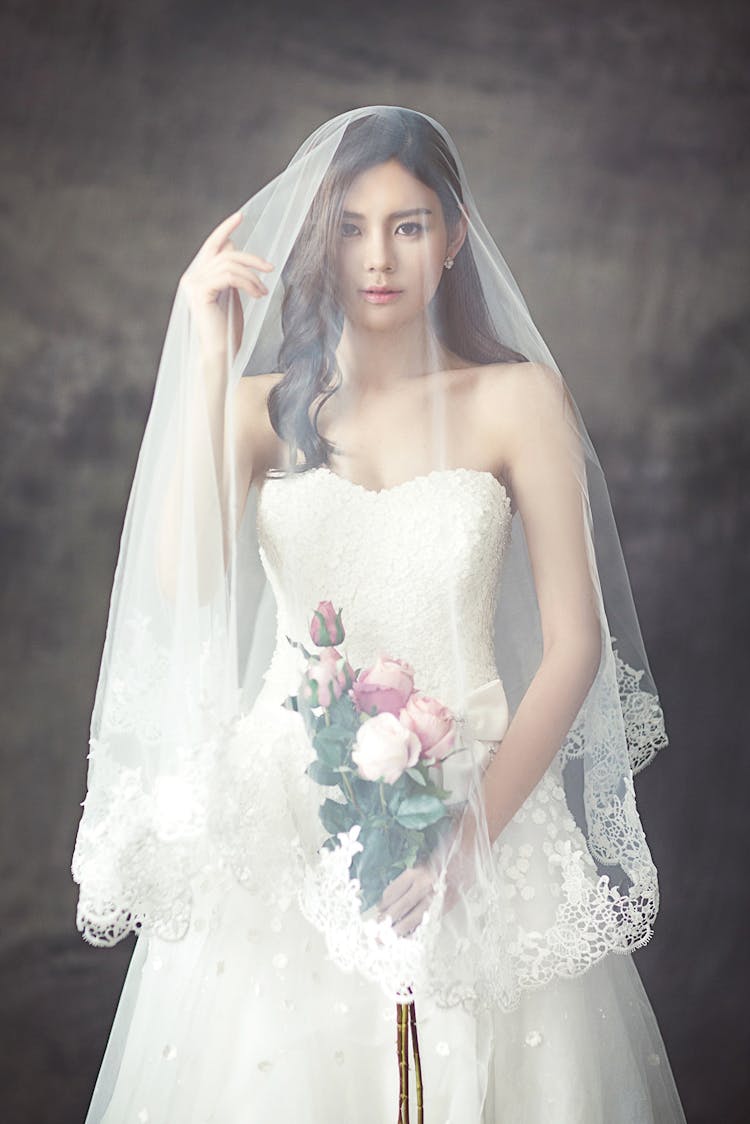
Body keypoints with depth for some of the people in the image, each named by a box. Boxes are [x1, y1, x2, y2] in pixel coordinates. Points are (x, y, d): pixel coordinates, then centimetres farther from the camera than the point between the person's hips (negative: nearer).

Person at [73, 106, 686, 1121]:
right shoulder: (265, 405, 5)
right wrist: (211, 356, -14)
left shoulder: (518, 397, -1)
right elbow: (184, 581, -13)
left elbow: (575, 643, -5)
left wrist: (469, 840, -12)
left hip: (476, 808, -1)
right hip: (278, 819, 1)